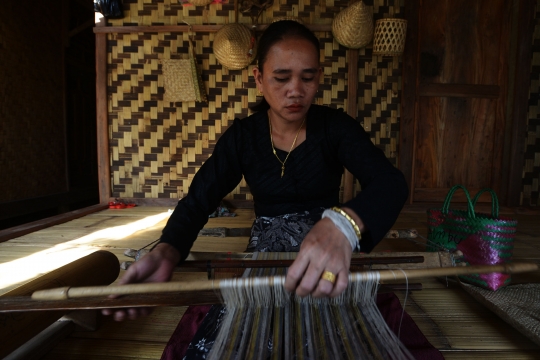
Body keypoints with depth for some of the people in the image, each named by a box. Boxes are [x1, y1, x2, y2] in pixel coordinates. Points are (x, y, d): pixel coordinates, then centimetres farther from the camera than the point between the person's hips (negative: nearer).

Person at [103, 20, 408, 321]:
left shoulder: (336, 126, -7)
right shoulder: (242, 136, -5)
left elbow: (391, 182, -22)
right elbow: (196, 203, -9)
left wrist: (344, 223, -46)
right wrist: (165, 253, -32)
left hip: (331, 259, 0)